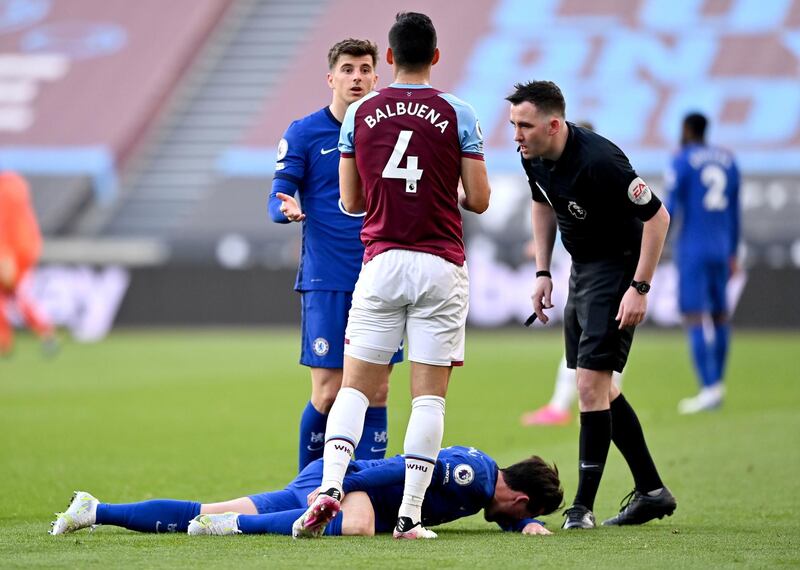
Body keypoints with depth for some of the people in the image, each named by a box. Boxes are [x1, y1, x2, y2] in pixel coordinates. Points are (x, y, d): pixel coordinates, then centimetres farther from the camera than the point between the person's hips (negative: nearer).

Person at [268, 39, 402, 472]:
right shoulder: (304, 133, 0)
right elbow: (278, 199, -4)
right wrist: (287, 209, -27)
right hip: (326, 282, -3)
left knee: (376, 391, 3)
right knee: (328, 393, -5)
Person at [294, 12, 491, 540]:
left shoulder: (360, 114, 4)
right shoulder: (457, 113, -1)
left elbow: (351, 201, 10)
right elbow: (479, 199, -1)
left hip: (381, 261, 1)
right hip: (441, 267, -1)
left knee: (355, 387, 7)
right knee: (429, 395, 1)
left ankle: (331, 486, -13)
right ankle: (411, 514, -3)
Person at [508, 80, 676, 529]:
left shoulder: (598, 161, -29)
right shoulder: (535, 158, -5)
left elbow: (658, 215, -25)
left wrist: (640, 288, -25)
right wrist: (543, 272, 10)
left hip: (619, 267, -9)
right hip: (582, 268, 9)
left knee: (590, 384, -14)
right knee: (597, 387, 12)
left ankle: (583, 507, -7)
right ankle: (652, 491, 23)